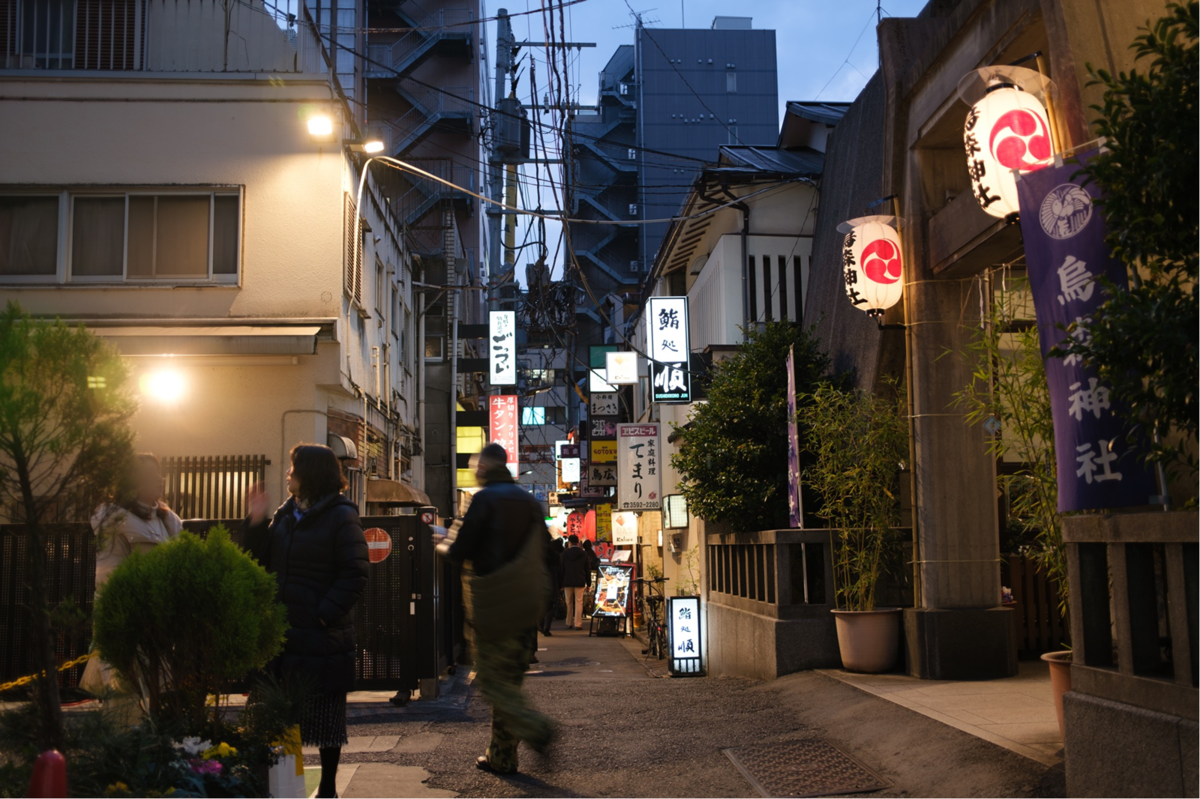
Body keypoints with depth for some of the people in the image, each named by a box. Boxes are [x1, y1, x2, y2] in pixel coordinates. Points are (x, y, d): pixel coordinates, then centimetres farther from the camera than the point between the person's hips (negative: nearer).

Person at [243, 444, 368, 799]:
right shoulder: (285, 514, 12)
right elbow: (261, 561, 12)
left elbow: (354, 576, -14)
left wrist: (325, 614, -19)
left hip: (322, 634, -6)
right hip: (282, 630, 6)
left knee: (325, 714, 5)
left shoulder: (341, 517, -8)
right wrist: (257, 522, 0)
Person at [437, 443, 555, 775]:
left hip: (494, 606, -7)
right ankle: (501, 757, 17)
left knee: (492, 679, 0)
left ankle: (534, 726, -19)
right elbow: (544, 547, 19)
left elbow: (460, 552, -12)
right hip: (528, 604, 7)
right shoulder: (530, 501, 10)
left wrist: (443, 546, 9)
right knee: (509, 680, 12)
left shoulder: (485, 499, -11)